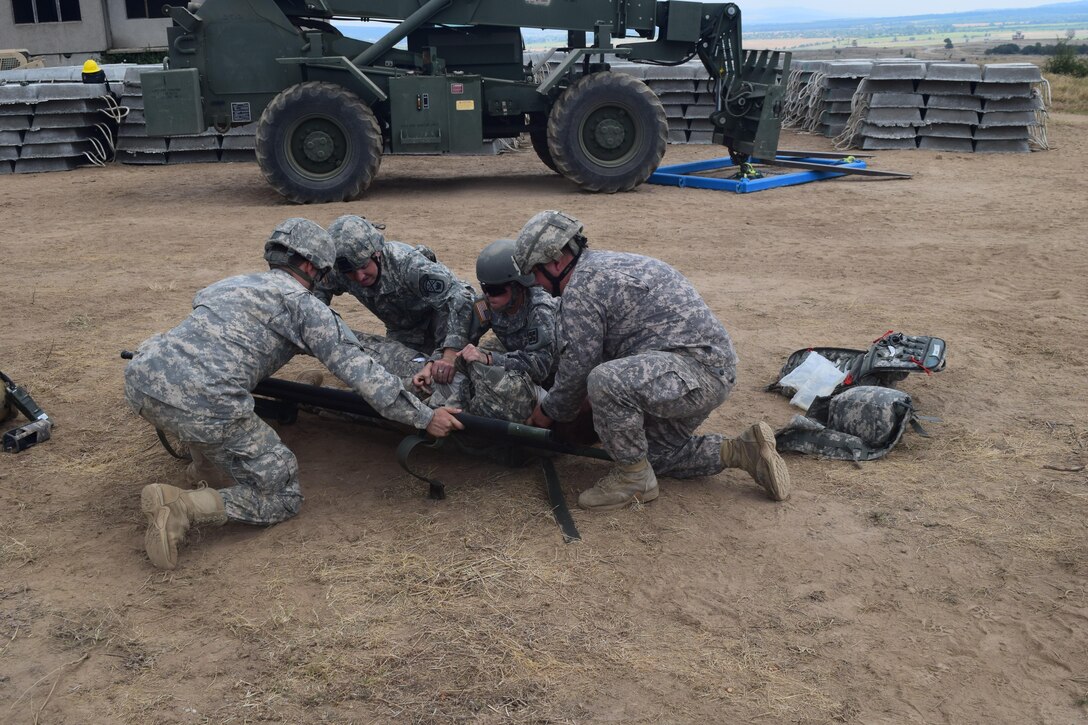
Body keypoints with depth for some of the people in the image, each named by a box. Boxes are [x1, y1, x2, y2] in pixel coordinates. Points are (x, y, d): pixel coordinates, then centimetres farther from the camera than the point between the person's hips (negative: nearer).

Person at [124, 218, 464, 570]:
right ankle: (183, 508, -12)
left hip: (140, 378, 8)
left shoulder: (230, 284, 27)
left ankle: (200, 452, 29)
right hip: (204, 402, -7)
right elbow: (362, 373, 2)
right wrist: (425, 418, 8)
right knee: (281, 497, 8)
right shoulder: (304, 304, 7)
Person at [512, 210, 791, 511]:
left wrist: (550, 411, 9)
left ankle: (634, 478, -11)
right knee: (655, 454, 22)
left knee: (605, 382, -32)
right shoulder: (605, 263, 19)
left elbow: (578, 367, -10)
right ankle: (742, 451, 19)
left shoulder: (580, 288, -14)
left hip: (697, 367, -11)